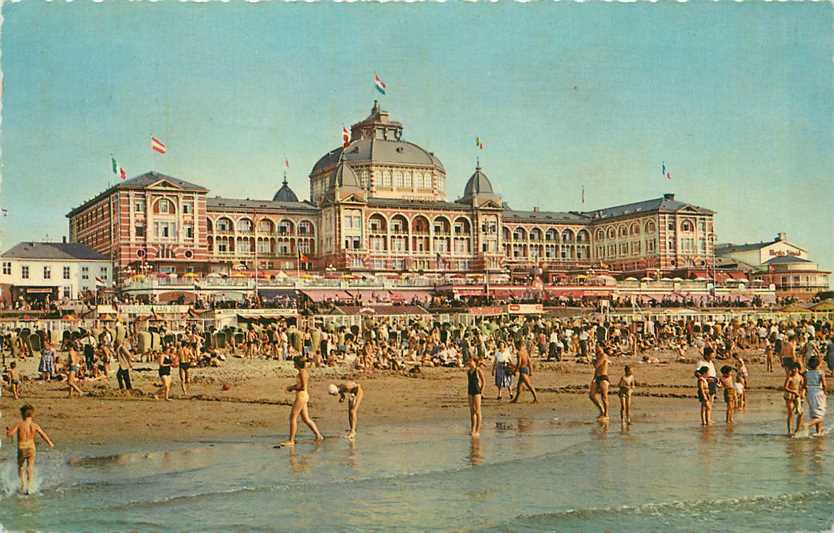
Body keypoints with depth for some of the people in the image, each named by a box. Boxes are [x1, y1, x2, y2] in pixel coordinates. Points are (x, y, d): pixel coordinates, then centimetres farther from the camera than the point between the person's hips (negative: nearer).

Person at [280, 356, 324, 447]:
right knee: (306, 419, 13)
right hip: (302, 396, 10)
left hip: (301, 396, -10)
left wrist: (292, 388, -10)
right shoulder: (303, 371, 13)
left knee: (293, 417, -6)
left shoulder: (302, 372, -17)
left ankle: (291, 440, -2)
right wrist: (292, 387, 11)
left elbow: (303, 387, -21)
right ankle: (318, 435, 18)